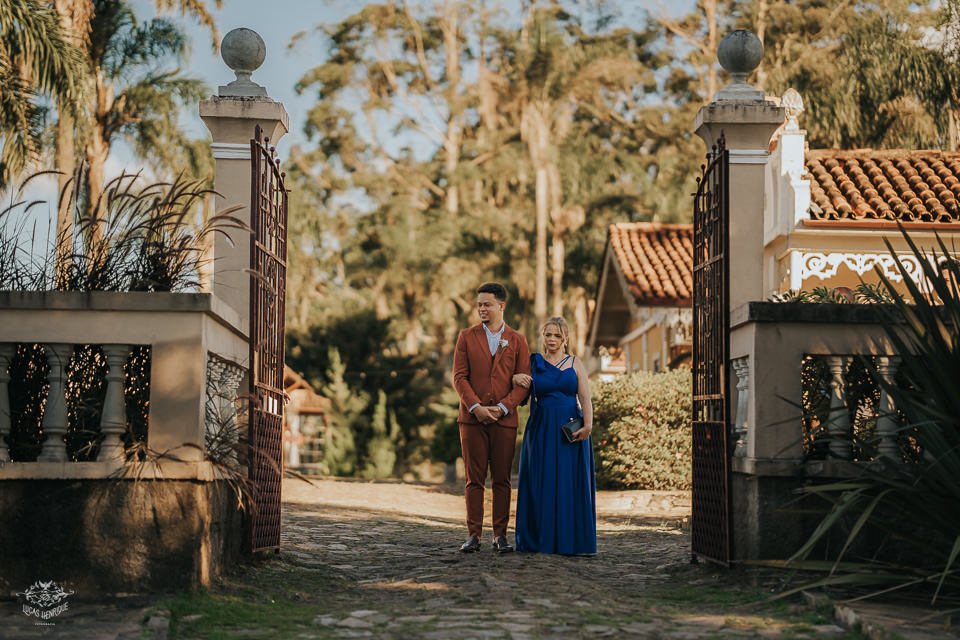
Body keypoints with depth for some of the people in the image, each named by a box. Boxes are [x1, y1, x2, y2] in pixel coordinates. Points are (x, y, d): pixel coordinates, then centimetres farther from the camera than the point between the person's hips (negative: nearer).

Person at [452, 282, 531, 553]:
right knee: (474, 479, 0)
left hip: (504, 419, 0)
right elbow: (459, 376, 1)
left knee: (502, 480, 2)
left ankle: (500, 535, 7)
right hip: (472, 418, 0)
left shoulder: (517, 341, 8)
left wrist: (502, 407, -10)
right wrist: (476, 407, -11)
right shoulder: (467, 337, 8)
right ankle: (474, 535, 3)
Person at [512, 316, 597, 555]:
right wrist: (516, 379, -2)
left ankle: (572, 541, 3)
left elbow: (585, 398, -3)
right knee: (542, 483, 0)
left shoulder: (575, 364, 6)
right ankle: (542, 540, 6)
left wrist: (587, 425, -18)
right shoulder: (534, 363, 9)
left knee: (571, 483, -1)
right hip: (542, 429, 1)